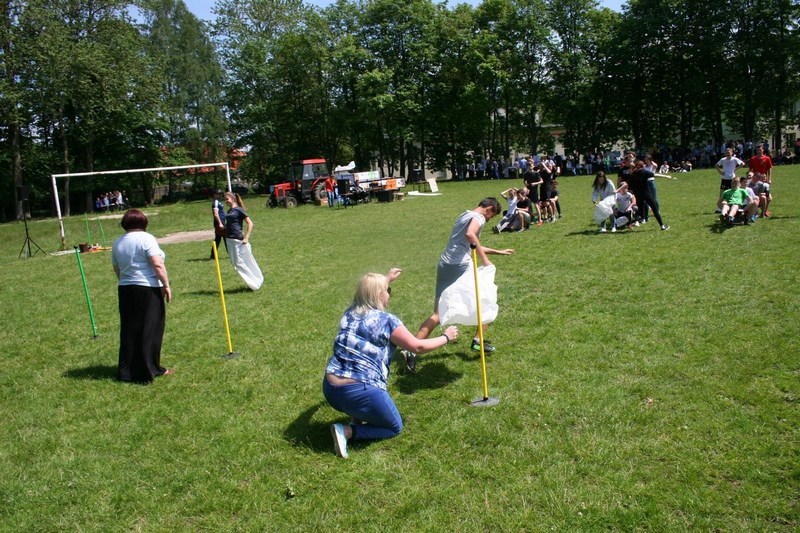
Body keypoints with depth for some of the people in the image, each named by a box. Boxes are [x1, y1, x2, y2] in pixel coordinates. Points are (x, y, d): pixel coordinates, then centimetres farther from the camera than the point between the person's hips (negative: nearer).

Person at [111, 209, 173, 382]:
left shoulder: (117, 243, 11)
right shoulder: (146, 238, -9)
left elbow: (117, 270, 16)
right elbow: (158, 265, -16)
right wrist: (166, 285, -11)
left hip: (125, 290, 6)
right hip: (148, 290, -6)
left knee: (129, 330, 12)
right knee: (150, 329, 0)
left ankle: (126, 371, 17)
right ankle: (149, 370, 4)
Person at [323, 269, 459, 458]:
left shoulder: (350, 313, 11)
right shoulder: (387, 320, -8)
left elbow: (368, 293, 35)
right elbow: (418, 347, -1)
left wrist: (386, 279, 48)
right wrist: (446, 338, 14)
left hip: (330, 390, 7)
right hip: (360, 393, -7)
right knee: (395, 428, 17)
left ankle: (358, 417, 22)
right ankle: (347, 431, -4)